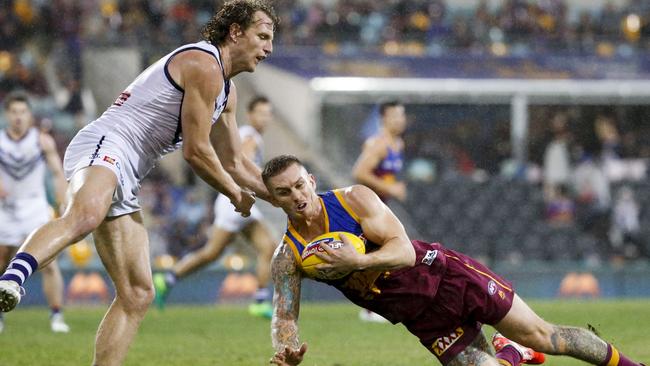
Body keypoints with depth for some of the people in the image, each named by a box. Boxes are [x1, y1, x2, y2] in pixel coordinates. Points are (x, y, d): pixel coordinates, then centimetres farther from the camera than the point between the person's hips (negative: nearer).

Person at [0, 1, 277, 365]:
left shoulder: (226, 90, 28)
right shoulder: (204, 65, -5)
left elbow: (234, 162, 37)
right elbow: (196, 150, -7)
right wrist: (237, 194, 7)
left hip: (124, 179, 11)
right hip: (105, 145, -11)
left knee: (138, 294, 4)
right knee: (84, 216, -43)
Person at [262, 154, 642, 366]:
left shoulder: (354, 199, -15)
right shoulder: (287, 258, -7)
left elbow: (404, 251, -22)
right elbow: (284, 317, -11)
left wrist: (357, 261, -41)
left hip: (444, 275, -3)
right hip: (425, 321, 3)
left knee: (541, 335, -2)